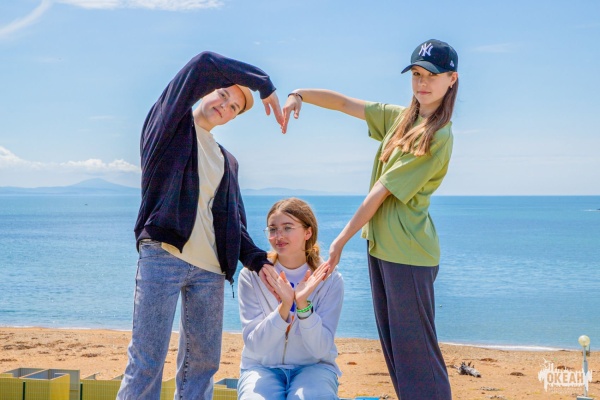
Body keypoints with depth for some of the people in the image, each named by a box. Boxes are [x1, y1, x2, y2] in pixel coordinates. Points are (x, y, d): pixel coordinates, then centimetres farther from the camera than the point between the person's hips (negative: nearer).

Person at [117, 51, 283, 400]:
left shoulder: (227, 161, 23)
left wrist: (259, 261, 2)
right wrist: (264, 84, 1)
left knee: (203, 364, 6)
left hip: (210, 269, 6)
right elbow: (204, 65, -6)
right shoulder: (170, 122, 8)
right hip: (162, 256, -6)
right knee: (146, 363, -8)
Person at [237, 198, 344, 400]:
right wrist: (284, 306, -29)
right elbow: (254, 346, -14)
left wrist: (303, 304, -30)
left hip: (313, 366, 0)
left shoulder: (329, 279, -9)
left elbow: (320, 349, -14)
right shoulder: (251, 275, -9)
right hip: (262, 367, 0)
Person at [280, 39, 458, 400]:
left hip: (407, 253, -9)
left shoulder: (438, 136, -14)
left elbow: (382, 190, -13)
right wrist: (299, 95, 2)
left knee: (414, 350, -5)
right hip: (380, 245, 9)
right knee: (392, 345, 14)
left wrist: (343, 238, -10)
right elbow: (346, 103, 17)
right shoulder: (399, 118, 10)